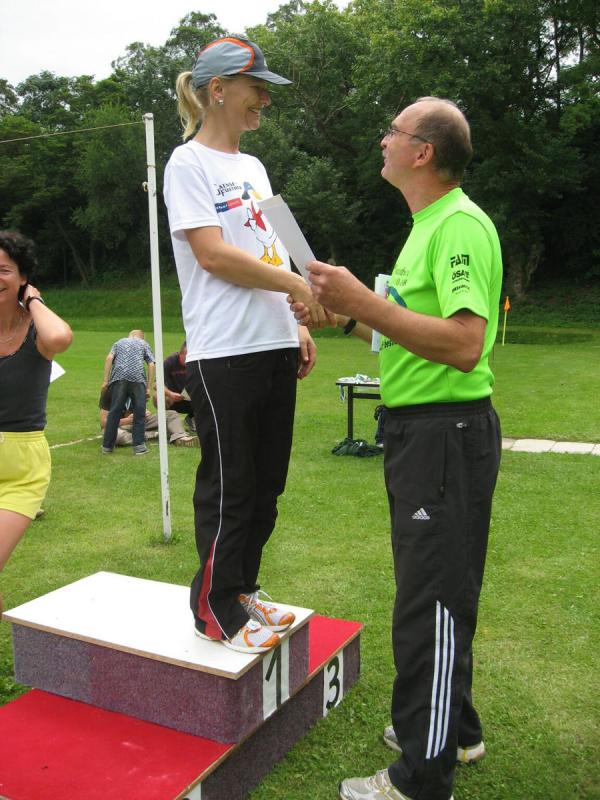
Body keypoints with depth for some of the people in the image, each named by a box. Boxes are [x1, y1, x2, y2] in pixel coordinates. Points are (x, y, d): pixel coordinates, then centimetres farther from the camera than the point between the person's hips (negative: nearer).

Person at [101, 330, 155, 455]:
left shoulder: (118, 343, 27)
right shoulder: (144, 344, 25)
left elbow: (109, 358, 8)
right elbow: (151, 365, 11)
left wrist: (105, 381, 5)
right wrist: (148, 387, 11)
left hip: (119, 378, 1)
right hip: (138, 379, -1)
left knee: (114, 413, 4)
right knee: (139, 413, 5)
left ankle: (107, 446, 10)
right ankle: (139, 446, 3)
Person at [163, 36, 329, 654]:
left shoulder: (253, 166, 20)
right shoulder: (188, 164, -4)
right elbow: (212, 255, -14)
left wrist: (296, 324, 12)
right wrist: (296, 285, -12)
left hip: (275, 348, 8)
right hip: (224, 353, -8)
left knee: (266, 482, 13)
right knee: (229, 486, 1)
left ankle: (241, 589, 29)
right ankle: (215, 609, 17)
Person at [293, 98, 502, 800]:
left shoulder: (461, 225, -16)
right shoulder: (429, 226, 18)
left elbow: (464, 345, -28)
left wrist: (364, 301, -27)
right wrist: (348, 314, 12)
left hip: (448, 434, -11)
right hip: (415, 428, 11)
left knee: (433, 600, -1)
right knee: (430, 591, 20)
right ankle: (451, 728, 40)